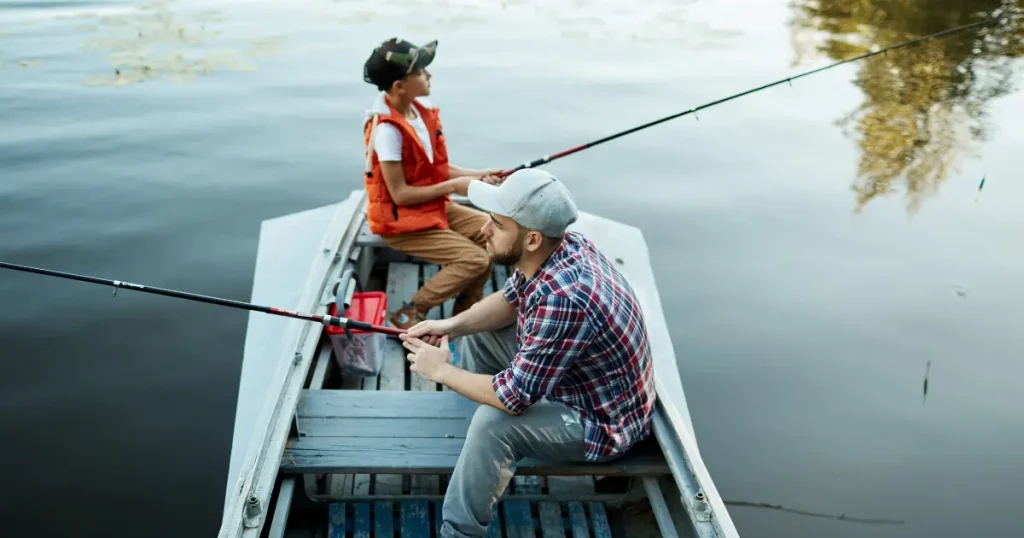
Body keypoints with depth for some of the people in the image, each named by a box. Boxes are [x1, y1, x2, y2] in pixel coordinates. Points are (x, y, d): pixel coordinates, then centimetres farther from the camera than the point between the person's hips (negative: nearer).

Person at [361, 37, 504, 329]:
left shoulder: (421, 109, 1)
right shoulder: (387, 130, -25)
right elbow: (400, 194, -24)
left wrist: (478, 174, -5)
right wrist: (452, 186, -18)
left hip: (435, 207, 9)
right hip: (401, 221, -9)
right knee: (476, 260, -19)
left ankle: (461, 316, 9)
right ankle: (410, 314, -6)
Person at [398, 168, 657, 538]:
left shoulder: (563, 299, -37)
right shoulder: (560, 246, -11)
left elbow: (513, 398, -31)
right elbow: (510, 301, 9)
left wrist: (441, 371, -16)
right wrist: (451, 326, -6)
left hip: (603, 419, -9)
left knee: (493, 423, -31)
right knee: (474, 335, 10)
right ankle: (468, 447, 28)